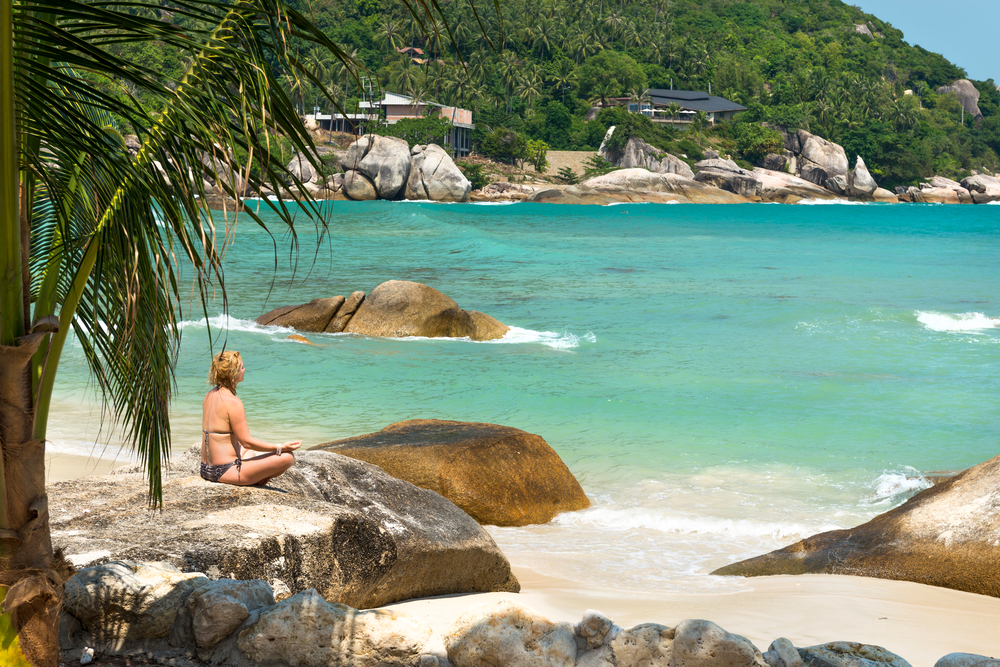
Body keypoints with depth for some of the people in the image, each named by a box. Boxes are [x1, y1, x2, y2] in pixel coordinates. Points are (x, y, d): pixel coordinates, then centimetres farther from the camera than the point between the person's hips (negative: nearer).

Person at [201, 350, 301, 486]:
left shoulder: (210, 395, 9)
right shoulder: (233, 403, -18)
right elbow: (247, 441, -16)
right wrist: (280, 448, -10)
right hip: (226, 471, -9)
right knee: (288, 457, -10)